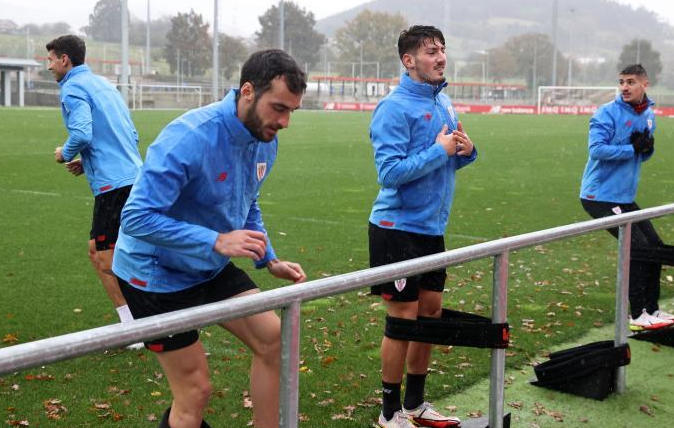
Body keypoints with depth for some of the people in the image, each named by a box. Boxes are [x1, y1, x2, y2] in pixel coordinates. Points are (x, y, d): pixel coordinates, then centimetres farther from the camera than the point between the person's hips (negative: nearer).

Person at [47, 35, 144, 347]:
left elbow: (82, 133, -22)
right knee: (97, 251, 17)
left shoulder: (73, 88, -5)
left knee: (106, 260, -2)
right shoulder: (103, 84, 22)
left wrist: (65, 154, 0)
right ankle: (133, 323, 17)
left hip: (113, 184, -9)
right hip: (133, 176, 9)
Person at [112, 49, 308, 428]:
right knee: (196, 390, -3)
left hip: (211, 269, 8)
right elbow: (137, 218, -33)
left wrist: (271, 261, 2)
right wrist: (218, 241, -39)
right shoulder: (189, 138, -29)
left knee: (274, 339, 1)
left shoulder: (266, 140, -3)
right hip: (157, 273, -7)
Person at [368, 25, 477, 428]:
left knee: (431, 312, 14)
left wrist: (466, 151, -3)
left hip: (433, 228, 8)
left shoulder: (444, 102, 10)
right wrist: (440, 150, -20)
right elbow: (390, 172, -24)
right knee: (403, 318, 0)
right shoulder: (395, 108, -16)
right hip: (399, 229, -8)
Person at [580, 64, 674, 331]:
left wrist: (647, 146, -5)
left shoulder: (648, 115, 10)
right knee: (638, 248, -13)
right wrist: (632, 149, -21)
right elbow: (596, 149, -25)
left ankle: (651, 310, 21)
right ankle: (637, 315, -4)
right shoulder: (608, 113, -14)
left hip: (625, 197, 9)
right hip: (600, 196, -9)